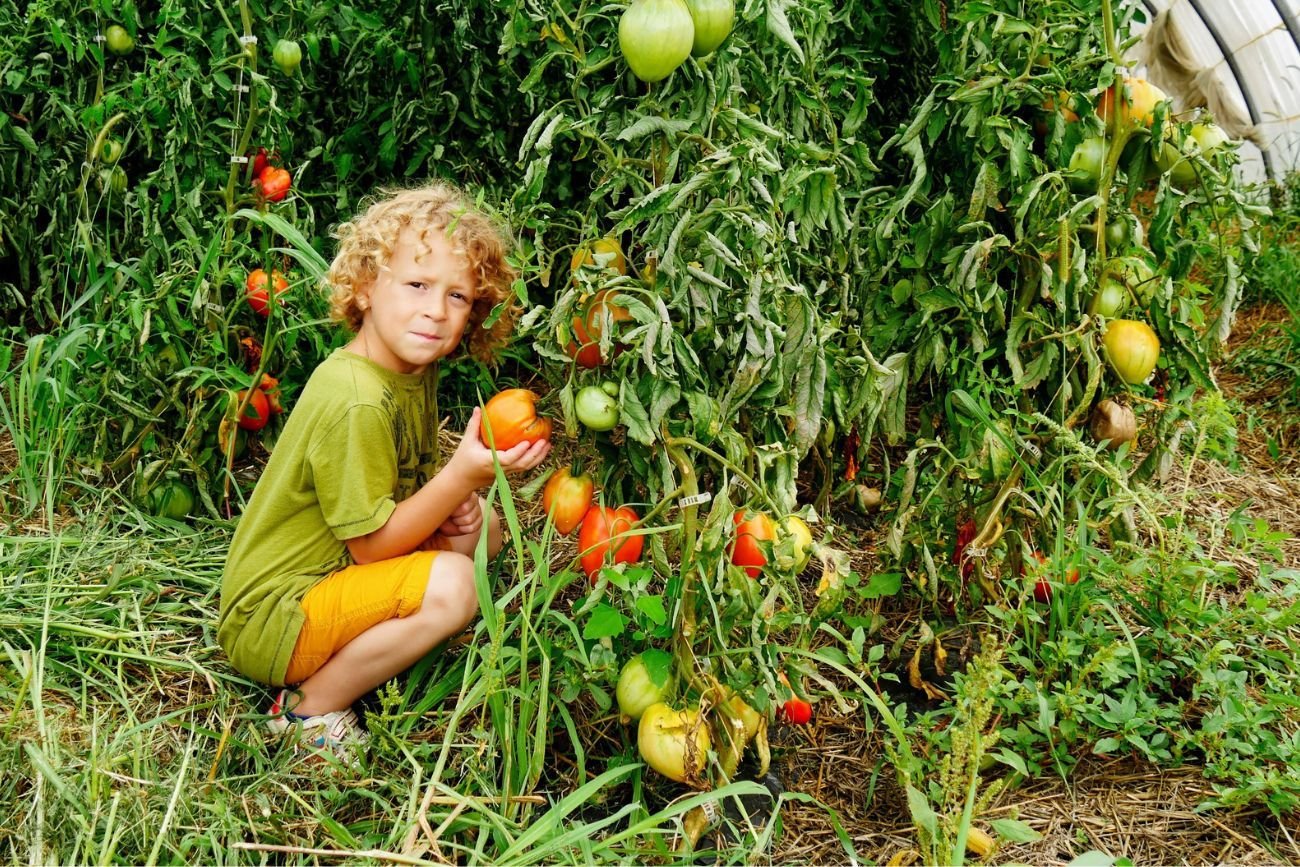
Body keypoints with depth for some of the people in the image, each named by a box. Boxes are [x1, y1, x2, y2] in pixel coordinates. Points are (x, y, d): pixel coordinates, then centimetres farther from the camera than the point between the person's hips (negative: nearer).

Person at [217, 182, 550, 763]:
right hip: (267, 621, -9)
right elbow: (371, 546, -22)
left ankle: (367, 651, 6)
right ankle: (312, 707, -9)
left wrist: (456, 507, -8)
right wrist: (464, 476, -29)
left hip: (330, 576, 10)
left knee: (482, 528, 11)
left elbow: (407, 482, 13)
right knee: (451, 584, -28)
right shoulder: (356, 403, -26)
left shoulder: (415, 369, 3)